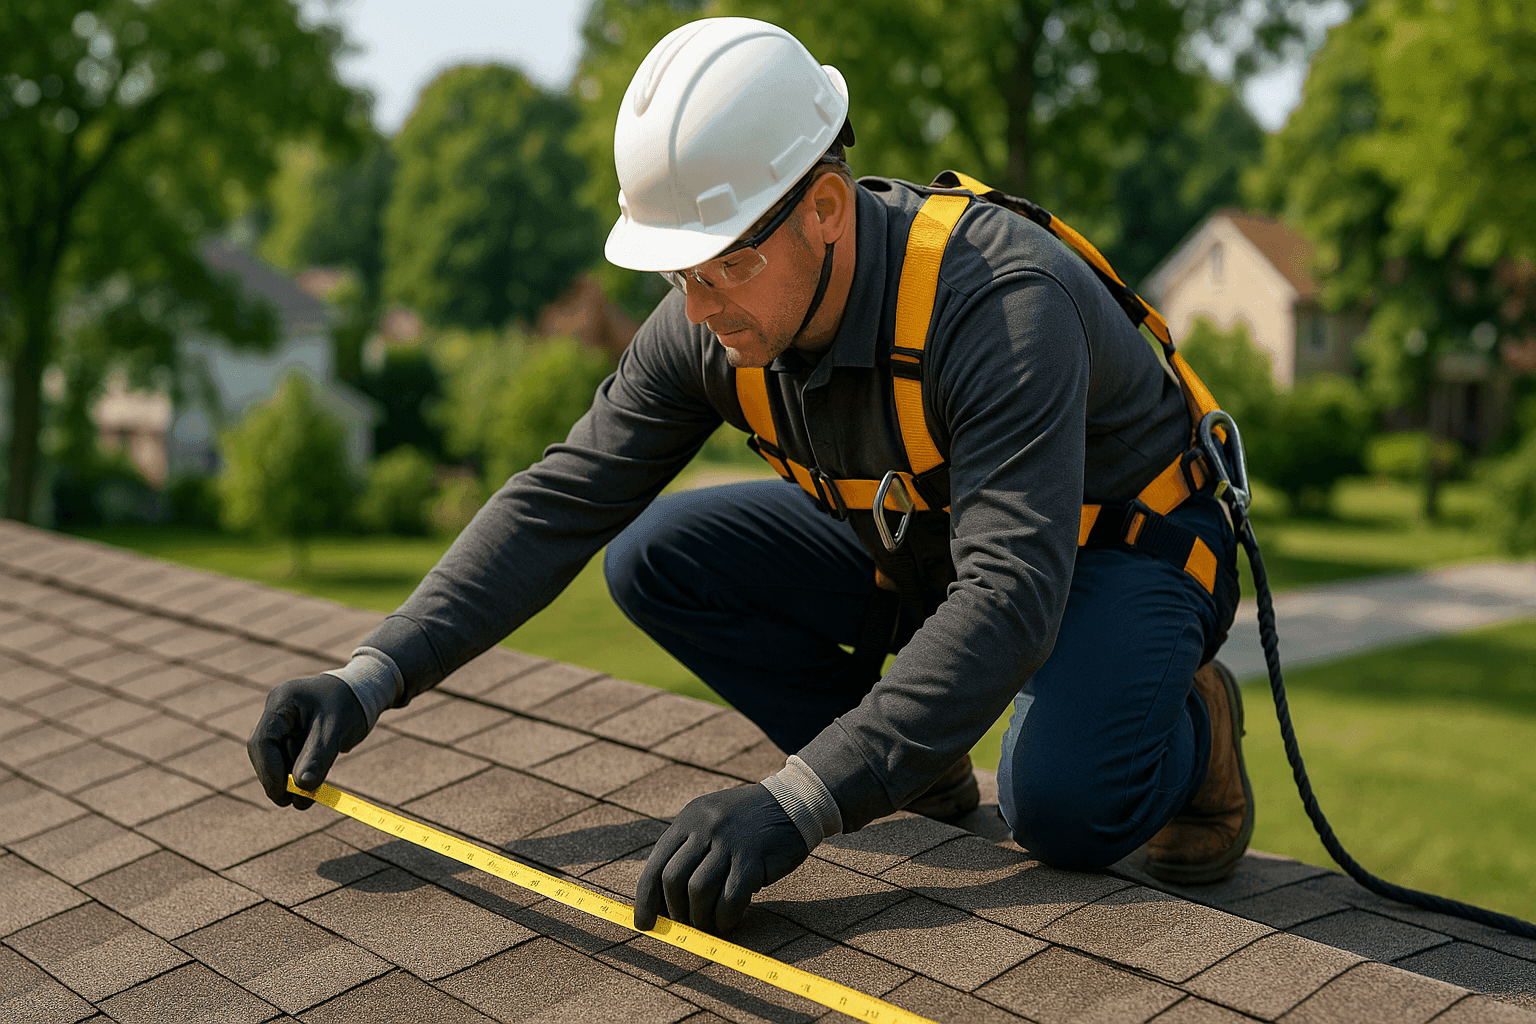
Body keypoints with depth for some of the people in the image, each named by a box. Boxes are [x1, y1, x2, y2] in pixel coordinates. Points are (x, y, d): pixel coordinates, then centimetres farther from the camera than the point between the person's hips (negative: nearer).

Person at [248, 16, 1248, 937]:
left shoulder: (1001, 302, -38)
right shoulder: (709, 327, -17)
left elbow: (1009, 601, -45)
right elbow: (557, 506, -14)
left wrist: (797, 803, -52)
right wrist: (372, 678, -25)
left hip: (1121, 546, -6)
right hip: (915, 544, 6)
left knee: (1063, 808, -35)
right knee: (657, 558, -11)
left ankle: (1187, 726, 1)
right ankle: (910, 766, 3)